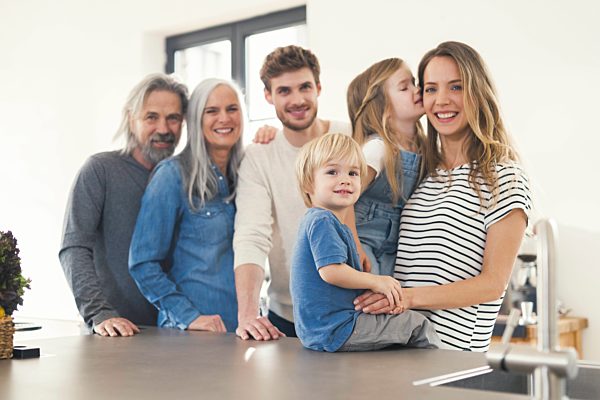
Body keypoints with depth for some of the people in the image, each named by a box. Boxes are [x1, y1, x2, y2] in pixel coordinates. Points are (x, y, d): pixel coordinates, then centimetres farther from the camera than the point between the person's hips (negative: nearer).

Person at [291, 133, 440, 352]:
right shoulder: (323, 221, -18)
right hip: (333, 331, -11)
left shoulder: (316, 219, 16)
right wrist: (376, 281, -16)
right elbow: (331, 270, -28)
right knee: (418, 325, -3)